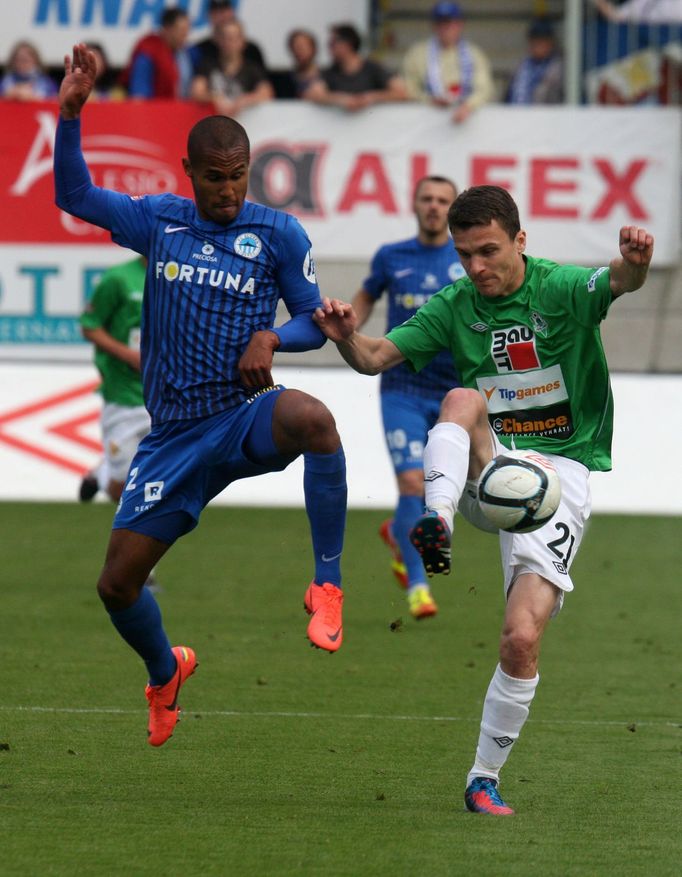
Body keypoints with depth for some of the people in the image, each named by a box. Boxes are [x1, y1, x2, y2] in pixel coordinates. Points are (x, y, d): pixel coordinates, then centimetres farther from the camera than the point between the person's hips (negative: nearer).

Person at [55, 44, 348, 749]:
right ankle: (165, 674, 36)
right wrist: (70, 114, -3)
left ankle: (327, 586, -30)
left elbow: (316, 321, 5)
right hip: (174, 435, 3)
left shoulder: (277, 234, 1)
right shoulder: (160, 220, 8)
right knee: (117, 583, 3)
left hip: (245, 417, -3)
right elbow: (74, 196, 9)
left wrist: (270, 338, -16)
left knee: (312, 419, -41)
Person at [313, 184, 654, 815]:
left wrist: (634, 262, -53)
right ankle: (436, 521, -52)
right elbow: (375, 358, 4)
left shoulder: (563, 290, -7)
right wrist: (346, 337, -20)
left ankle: (486, 778, 1)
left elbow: (619, 283, -28)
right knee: (463, 400, -32)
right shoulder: (455, 308, 5)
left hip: (559, 472, -3)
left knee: (523, 637, -16)